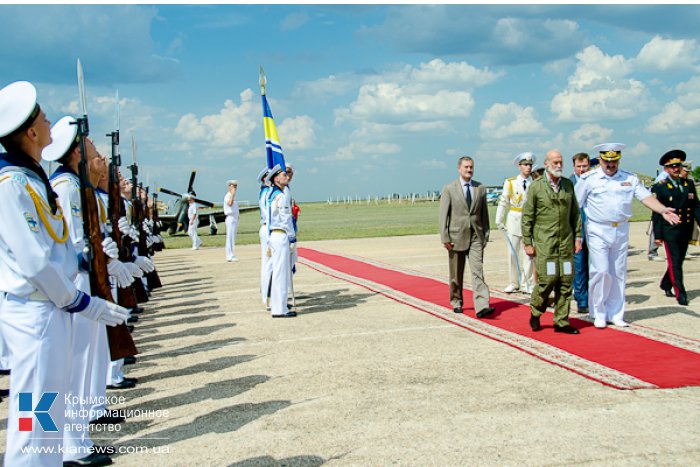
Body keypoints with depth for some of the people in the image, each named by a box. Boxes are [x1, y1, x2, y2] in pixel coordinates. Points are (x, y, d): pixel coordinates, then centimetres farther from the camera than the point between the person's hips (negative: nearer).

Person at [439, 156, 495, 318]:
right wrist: (445, 238, -9)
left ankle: (482, 306, -17)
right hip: (456, 236, -1)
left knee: (477, 271, -10)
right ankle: (456, 302, 27)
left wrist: (486, 234, 8)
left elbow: (484, 213, 11)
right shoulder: (449, 189, -1)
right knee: (456, 275, 10)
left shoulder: (481, 188, 7)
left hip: (476, 237, 1)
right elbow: (443, 215, -3)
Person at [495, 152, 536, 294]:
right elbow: (503, 202, 5)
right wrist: (499, 220, -1)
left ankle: (527, 284, 11)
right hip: (514, 220, 0)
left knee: (528, 254, 1)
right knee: (513, 253, 5)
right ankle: (513, 283, 17)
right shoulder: (510, 182, 3)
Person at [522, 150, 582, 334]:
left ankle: (561, 322, 11)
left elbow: (575, 213, 16)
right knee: (548, 278, -10)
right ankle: (535, 313, 14)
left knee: (566, 281, 1)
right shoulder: (536, 187, -1)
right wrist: (527, 243, -3)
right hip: (544, 242, -4)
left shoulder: (568, 185, 10)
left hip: (566, 241, 4)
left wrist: (577, 237, 10)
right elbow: (527, 217, 0)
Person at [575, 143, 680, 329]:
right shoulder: (589, 179, -2)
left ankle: (615, 313, 19)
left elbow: (646, 197, -1)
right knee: (601, 271, -8)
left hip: (621, 231, 4)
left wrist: (662, 210, -19)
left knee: (618, 273, 8)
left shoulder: (630, 178, 7)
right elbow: (575, 205, -1)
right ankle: (598, 313, 8)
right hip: (597, 231, -3)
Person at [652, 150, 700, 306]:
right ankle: (680, 294, 1)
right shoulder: (659, 188, -6)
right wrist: (658, 235, -8)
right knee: (675, 263, -5)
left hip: (685, 232, 5)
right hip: (670, 232, -5)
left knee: (678, 261, 15)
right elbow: (656, 214, -5)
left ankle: (666, 285, 34)